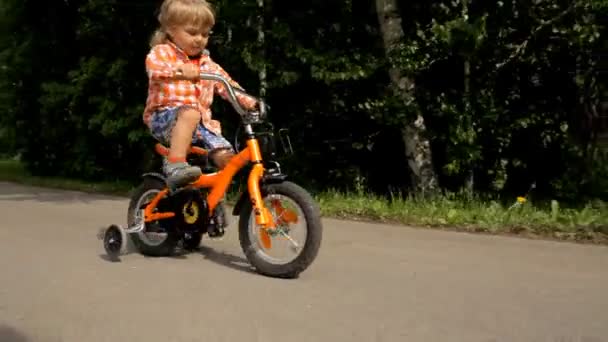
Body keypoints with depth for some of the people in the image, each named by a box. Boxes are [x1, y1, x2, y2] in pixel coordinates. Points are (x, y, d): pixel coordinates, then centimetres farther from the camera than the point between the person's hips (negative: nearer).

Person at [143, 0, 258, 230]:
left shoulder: (206, 62, 19)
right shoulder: (162, 52, 0)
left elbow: (225, 83, 13)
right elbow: (154, 66, -22)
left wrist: (247, 100, -6)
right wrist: (179, 71, -44)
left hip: (201, 122, 6)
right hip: (165, 118, -6)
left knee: (225, 154, -12)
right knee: (190, 112, -39)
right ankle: (175, 166, -43)